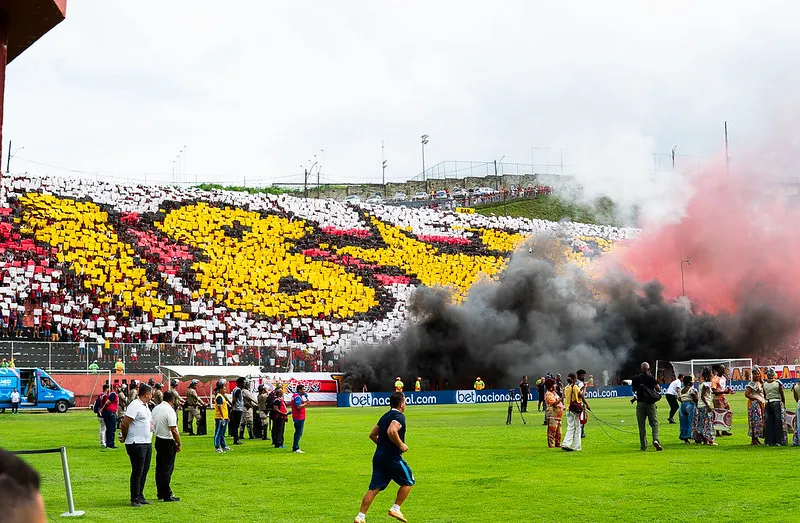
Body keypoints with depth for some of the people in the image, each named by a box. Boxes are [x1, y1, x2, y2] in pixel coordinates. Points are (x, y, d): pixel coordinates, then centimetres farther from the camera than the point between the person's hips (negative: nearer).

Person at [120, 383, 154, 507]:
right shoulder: (135, 406, -15)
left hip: (147, 443, 9)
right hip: (137, 444, -9)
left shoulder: (145, 406, 15)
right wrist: (125, 437, -4)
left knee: (144, 470, 13)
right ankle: (134, 499, 4)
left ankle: (140, 496, 23)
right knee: (137, 472, -4)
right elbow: (124, 423, -19)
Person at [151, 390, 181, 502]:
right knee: (167, 468, -3)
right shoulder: (170, 410, -17)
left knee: (159, 467, 13)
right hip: (168, 442, -8)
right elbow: (174, 430, -19)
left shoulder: (155, 408, 8)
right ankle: (167, 495, 0)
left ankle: (160, 493, 21)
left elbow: (152, 425, 14)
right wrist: (179, 444, -10)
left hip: (158, 440, 8)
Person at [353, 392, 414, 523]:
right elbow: (391, 431, -28)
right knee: (408, 481, 11)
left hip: (378, 457, 8)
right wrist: (401, 445, -16)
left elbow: (372, 435, 21)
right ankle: (395, 509, 9)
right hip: (392, 457, -8)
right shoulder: (399, 416, -10)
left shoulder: (384, 416, 17)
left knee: (373, 488, 5)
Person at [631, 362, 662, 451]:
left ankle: (643, 446, 7)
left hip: (640, 403, 2)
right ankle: (655, 440, -19)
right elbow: (659, 390, -1)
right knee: (654, 423, 2)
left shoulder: (636, 378, 2)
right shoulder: (651, 378, -6)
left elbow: (633, 390, 15)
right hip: (650, 404, -2)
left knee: (641, 425, 7)